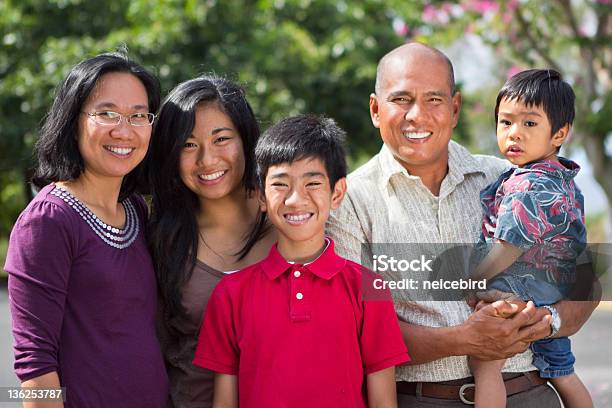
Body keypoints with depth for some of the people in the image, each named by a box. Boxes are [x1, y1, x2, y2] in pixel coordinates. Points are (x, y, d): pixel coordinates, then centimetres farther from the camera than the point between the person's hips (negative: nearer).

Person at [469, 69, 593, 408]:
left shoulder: (527, 187, -20)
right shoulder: (564, 180, 10)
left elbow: (506, 250, -20)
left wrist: (470, 281, -9)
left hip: (518, 292, -11)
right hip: (555, 297, 11)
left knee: (483, 362, -18)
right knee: (562, 373, 20)